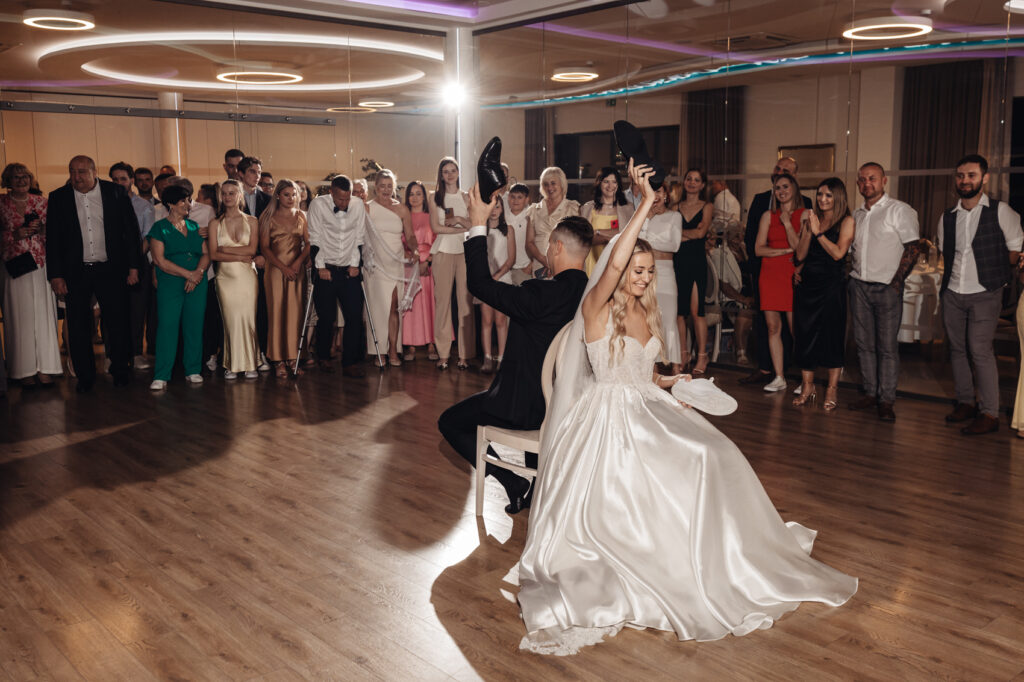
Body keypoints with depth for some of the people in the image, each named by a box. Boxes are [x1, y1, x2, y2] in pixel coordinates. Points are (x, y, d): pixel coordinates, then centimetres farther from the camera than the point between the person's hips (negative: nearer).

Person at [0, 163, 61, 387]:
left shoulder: (41, 202, 11)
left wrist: (41, 228, -5)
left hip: (41, 265, 2)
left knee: (44, 315, 0)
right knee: (20, 316, -3)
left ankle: (44, 368, 6)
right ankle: (24, 370, 4)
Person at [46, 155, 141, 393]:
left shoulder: (116, 193, -1)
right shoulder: (58, 198, 2)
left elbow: (131, 230, 3)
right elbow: (53, 239, 3)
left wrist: (134, 266, -1)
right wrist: (56, 275, -2)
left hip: (110, 269, -1)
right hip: (75, 273, 1)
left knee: (117, 323, 5)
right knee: (78, 327, 6)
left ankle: (121, 370, 21)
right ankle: (85, 376, 19)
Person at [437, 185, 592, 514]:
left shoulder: (543, 294, -27)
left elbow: (481, 283, -22)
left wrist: (479, 224, -17)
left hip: (529, 406, -7)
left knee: (450, 422, 11)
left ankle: (516, 483, 3)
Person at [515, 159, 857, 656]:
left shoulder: (647, 313, 13)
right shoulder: (596, 307, -10)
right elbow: (613, 263, -31)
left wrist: (668, 381, 4)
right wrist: (645, 205, -31)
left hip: (647, 410, 7)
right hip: (607, 416, -6)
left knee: (711, 457, -15)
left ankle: (715, 558, -1)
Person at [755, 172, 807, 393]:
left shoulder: (804, 214, 4)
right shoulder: (768, 216, 12)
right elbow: (758, 249, 4)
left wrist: (787, 223, -8)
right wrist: (786, 250, -6)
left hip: (792, 275, -3)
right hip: (770, 274, 3)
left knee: (795, 329, -7)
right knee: (773, 327, 3)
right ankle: (779, 378, 10)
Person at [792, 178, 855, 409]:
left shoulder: (846, 221, -1)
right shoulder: (812, 219, 12)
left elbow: (838, 253, -12)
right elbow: (800, 255, 6)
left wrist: (818, 232, -13)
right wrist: (808, 231, -6)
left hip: (832, 284, -4)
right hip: (807, 282, 5)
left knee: (832, 334, -1)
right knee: (805, 333, 5)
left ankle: (832, 389, 8)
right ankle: (807, 386, 15)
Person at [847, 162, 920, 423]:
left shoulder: (899, 210, -3)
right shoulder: (856, 215, 14)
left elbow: (912, 248, -8)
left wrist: (896, 283, -12)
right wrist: (850, 274, 6)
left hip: (886, 287, -5)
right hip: (858, 285, 5)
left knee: (887, 346, -3)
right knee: (864, 343, 7)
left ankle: (886, 400, 2)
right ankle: (870, 393, 15)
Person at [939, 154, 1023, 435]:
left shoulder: (1001, 211, -4)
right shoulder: (947, 217, 10)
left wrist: (991, 273, 4)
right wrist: (951, 278, 9)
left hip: (985, 294, -5)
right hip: (952, 293, 5)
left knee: (980, 349, -12)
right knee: (956, 348, 8)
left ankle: (989, 414, -6)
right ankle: (965, 403, 21)